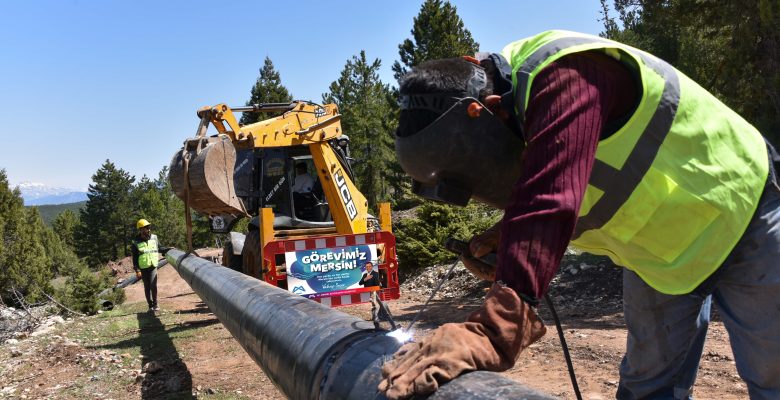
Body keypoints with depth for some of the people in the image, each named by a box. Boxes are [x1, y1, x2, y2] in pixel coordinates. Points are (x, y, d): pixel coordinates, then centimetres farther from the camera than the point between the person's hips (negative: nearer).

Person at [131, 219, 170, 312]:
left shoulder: (154, 238, 3)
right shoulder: (136, 242, -6)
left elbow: (159, 248, 19)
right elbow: (135, 258, -4)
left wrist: (168, 249, 6)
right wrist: (137, 270, -10)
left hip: (153, 266, 1)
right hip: (143, 268, -1)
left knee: (153, 285, -12)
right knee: (147, 287, 6)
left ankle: (155, 304, -1)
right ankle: (150, 305, 17)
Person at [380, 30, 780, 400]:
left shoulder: (565, 76, -36)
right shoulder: (511, 107, -8)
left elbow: (548, 207, -49)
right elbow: (532, 194, 2)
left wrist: (492, 333, -55)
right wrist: (508, 237, -19)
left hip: (742, 216, -7)